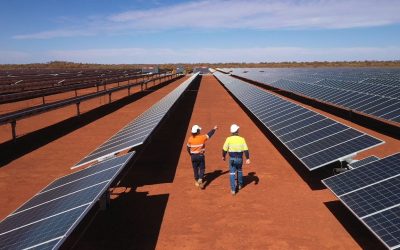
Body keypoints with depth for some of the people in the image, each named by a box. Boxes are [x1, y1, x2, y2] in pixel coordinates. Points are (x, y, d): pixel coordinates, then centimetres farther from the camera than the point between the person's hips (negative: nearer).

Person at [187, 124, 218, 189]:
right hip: (201, 155, -2)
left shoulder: (190, 139, -8)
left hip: (193, 156, 2)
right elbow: (209, 134, 1)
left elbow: (188, 148, 3)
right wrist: (214, 129, 17)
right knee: (202, 168, 9)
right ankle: (200, 179, -10)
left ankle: (197, 181, 28)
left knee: (195, 169, 16)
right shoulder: (202, 137, -14)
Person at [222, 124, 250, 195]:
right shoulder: (242, 139, -6)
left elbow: (224, 149, -4)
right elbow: (246, 150, -9)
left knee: (232, 173, 3)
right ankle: (240, 185, 41)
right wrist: (248, 159, -5)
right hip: (240, 158, 2)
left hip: (232, 159, -2)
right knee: (239, 171, 26)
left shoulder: (229, 139, -10)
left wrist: (223, 156, 12)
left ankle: (233, 190, -1)